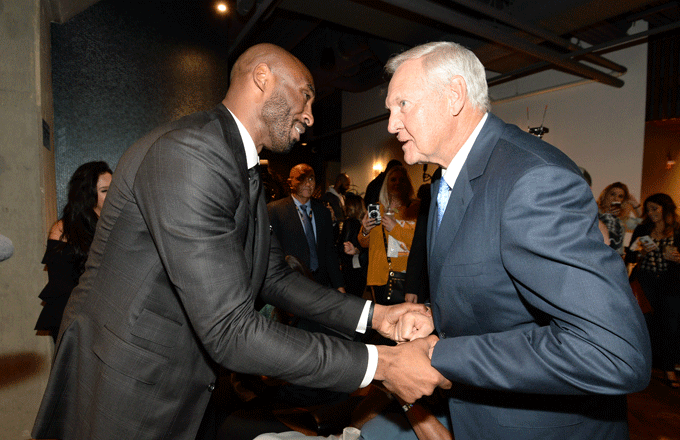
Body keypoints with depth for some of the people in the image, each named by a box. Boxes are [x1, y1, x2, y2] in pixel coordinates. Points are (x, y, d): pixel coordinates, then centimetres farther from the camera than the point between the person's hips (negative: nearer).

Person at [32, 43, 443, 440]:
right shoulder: (188, 153, -26)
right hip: (124, 396, -8)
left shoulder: (246, 172, 5)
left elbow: (275, 277, 6)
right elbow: (231, 333, -30)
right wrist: (379, 363, -23)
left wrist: (373, 314, -3)